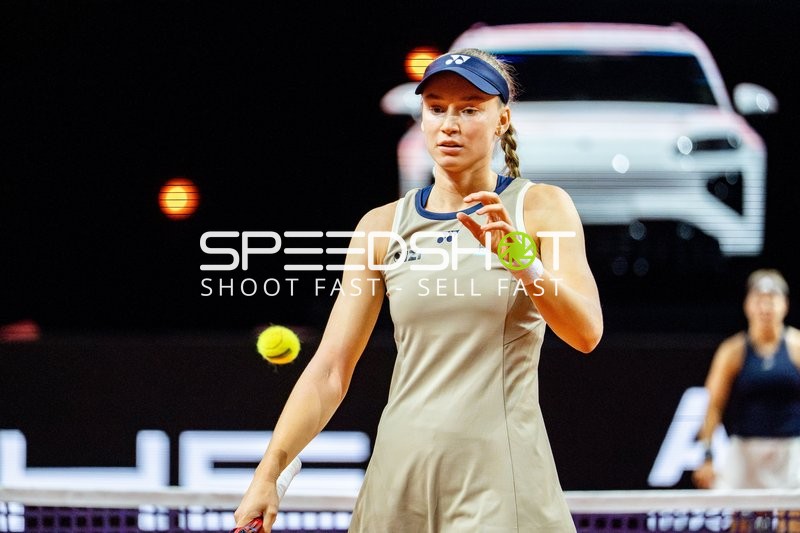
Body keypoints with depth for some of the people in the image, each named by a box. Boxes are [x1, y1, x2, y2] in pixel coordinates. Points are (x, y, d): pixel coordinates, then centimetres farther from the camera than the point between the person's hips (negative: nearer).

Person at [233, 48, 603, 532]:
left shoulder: (541, 207, 0)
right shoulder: (382, 226, 7)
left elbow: (586, 333, -13)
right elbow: (330, 370, 4)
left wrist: (517, 257, -28)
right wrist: (270, 471, -7)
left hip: (501, 478, -3)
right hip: (402, 468, 3)